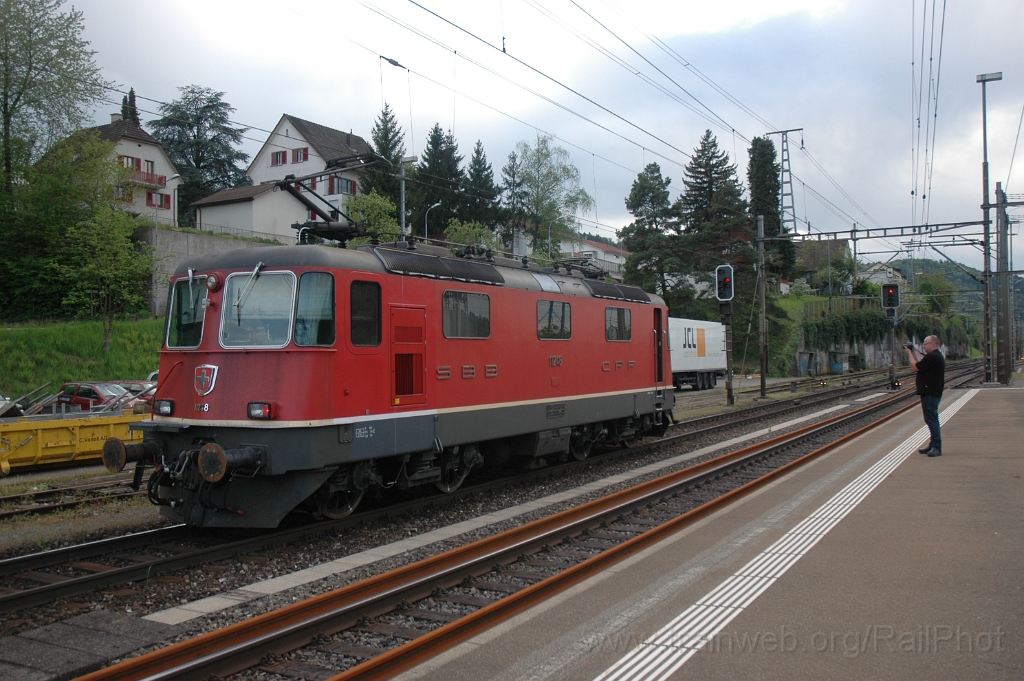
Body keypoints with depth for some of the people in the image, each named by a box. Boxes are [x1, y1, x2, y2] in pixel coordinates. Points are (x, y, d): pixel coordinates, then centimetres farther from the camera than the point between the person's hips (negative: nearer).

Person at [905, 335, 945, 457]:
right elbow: (921, 363, 19)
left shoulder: (932, 357, -18)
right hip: (931, 393, 11)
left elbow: (915, 367, -15)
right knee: (931, 419, 15)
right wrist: (913, 352, 16)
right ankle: (933, 445, 22)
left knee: (931, 419, -10)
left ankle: (937, 448, -10)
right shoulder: (937, 356, 17)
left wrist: (909, 354, -3)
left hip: (930, 394, -11)